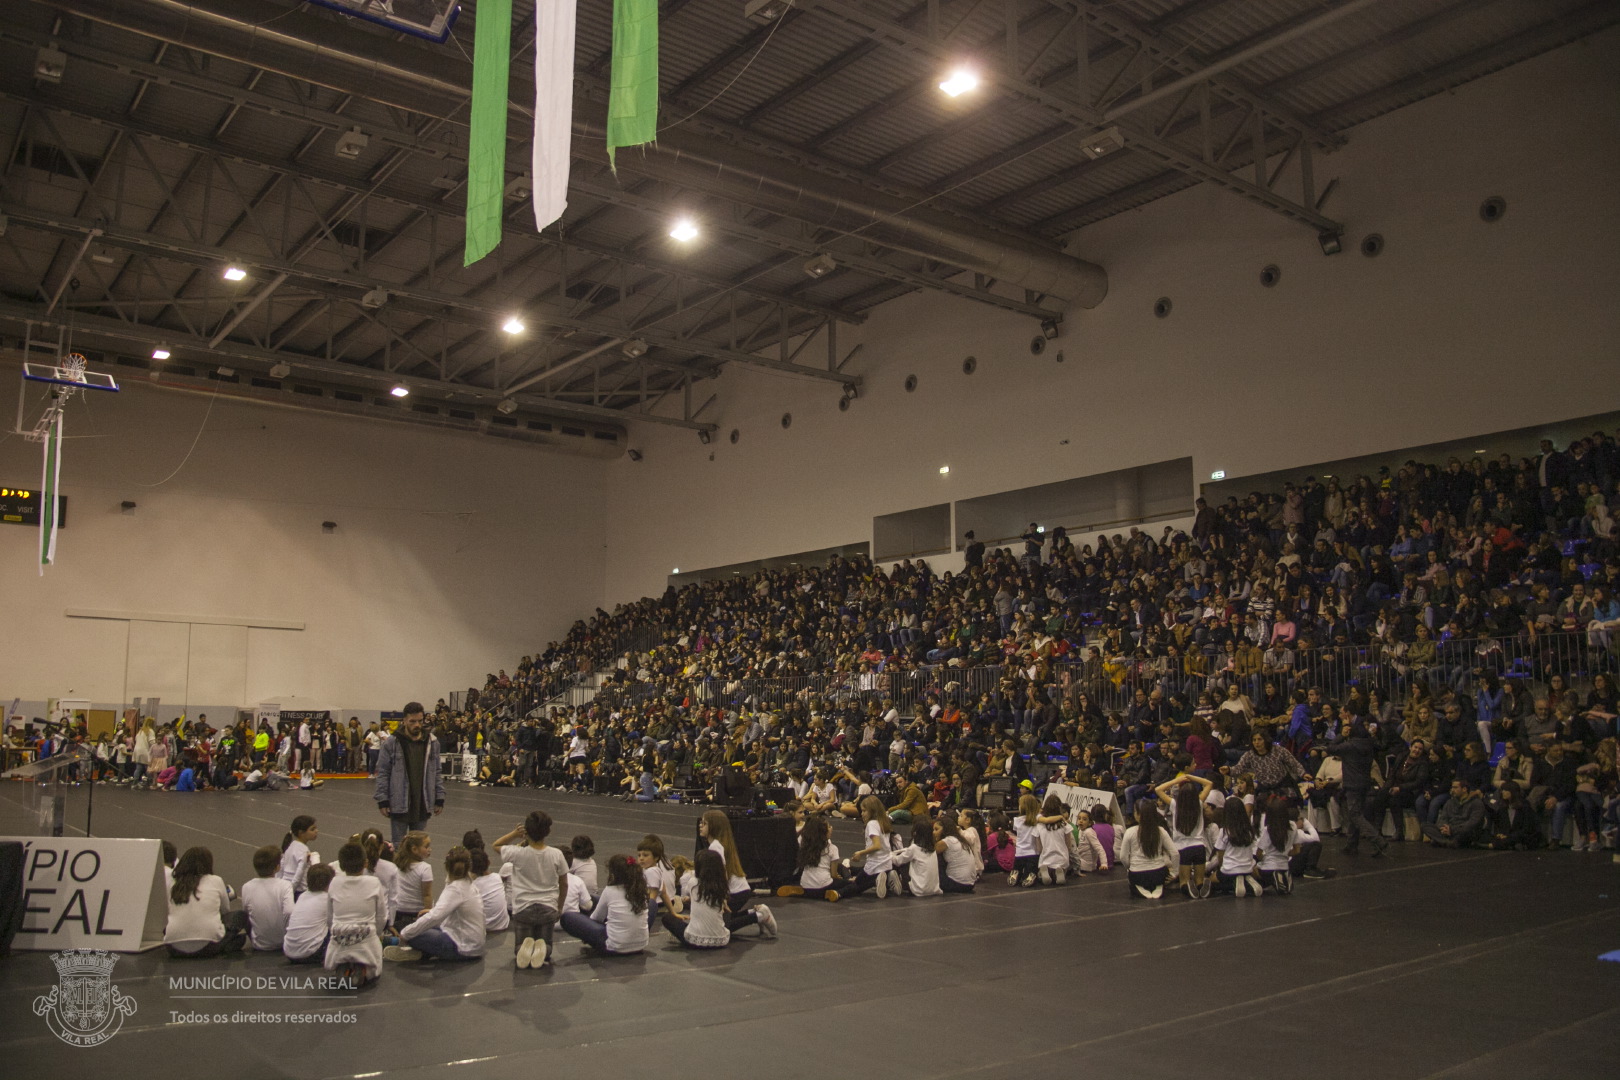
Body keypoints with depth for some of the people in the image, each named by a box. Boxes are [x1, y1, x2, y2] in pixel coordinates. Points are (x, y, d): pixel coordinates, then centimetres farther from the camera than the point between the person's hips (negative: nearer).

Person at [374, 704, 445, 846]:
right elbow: (382, 773, -3)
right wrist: (382, 801, -8)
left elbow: (436, 772, 9)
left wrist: (439, 798, 6)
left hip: (422, 805, 3)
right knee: (399, 846, 6)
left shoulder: (432, 742, 4)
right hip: (399, 805, -3)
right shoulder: (391, 743, -6)